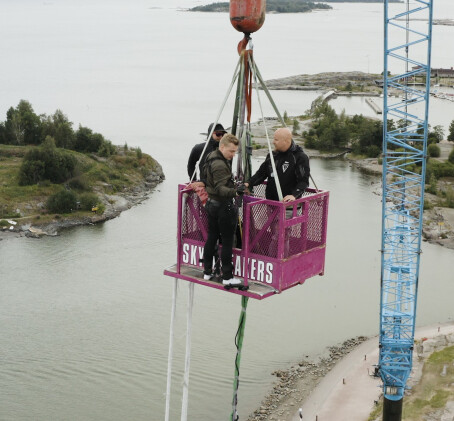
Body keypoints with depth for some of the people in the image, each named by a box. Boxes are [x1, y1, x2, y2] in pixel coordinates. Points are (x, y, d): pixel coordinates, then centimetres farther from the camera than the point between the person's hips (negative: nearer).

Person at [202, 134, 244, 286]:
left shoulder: (211, 158, 8)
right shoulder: (220, 165, -24)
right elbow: (220, 189, -30)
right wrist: (235, 192, -47)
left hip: (211, 203, 10)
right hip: (223, 206, -10)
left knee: (211, 238, 16)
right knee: (227, 242, -3)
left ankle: (207, 272, 24)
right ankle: (227, 277, 1)